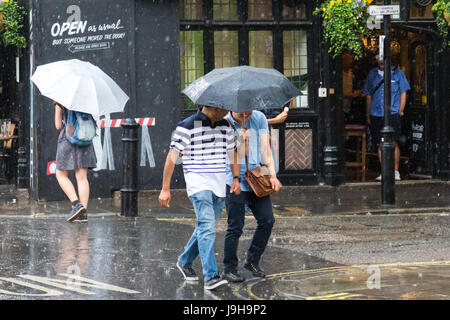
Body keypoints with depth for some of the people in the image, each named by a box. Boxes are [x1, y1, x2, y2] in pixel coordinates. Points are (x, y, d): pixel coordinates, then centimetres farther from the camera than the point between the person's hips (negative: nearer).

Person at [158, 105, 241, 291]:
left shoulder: (225, 126, 12)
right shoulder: (188, 126, -8)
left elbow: (232, 153, 25)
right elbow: (172, 157, -6)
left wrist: (236, 180, 13)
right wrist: (165, 189, -9)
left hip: (218, 186, 7)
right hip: (198, 184, -7)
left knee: (206, 228, 14)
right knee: (207, 227, -18)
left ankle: (184, 262, 35)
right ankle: (211, 277, -23)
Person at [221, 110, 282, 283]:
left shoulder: (259, 118, 2)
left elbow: (265, 149, 1)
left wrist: (272, 175, -7)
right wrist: (243, 136, -24)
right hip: (235, 181, -4)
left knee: (267, 220, 0)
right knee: (235, 226, -4)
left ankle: (252, 261, 16)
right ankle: (229, 269, 6)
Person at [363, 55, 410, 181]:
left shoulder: (397, 73, 6)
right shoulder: (372, 74, 14)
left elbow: (403, 94, 6)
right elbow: (368, 96, 17)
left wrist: (400, 112, -2)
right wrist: (368, 115, 11)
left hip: (392, 114, -3)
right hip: (376, 115, 3)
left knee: (393, 143, -10)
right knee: (380, 144, 3)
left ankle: (396, 171, -4)